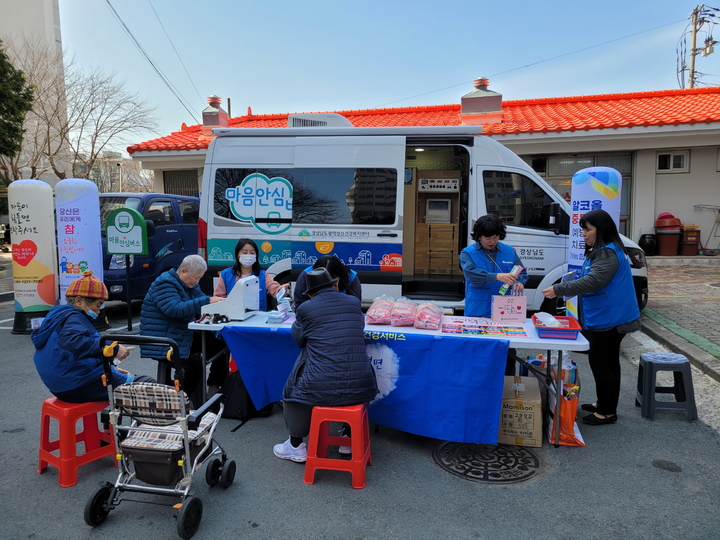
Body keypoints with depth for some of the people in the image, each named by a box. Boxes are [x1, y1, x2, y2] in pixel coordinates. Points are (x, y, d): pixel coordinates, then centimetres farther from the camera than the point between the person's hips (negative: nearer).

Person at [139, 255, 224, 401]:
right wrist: (207, 301, -35)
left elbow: (201, 306, 11)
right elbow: (175, 309, -31)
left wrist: (217, 303, -12)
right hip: (160, 344, -9)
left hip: (180, 337, 9)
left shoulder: (189, 285, 12)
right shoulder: (165, 283, -16)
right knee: (194, 364, -23)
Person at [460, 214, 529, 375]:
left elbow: (522, 273, 11)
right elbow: (472, 274, -18)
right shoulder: (468, 253, -1)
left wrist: (519, 283, -14)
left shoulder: (509, 252, 9)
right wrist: (497, 276, -32)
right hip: (477, 313, -2)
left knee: (508, 355, 6)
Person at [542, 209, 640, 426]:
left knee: (600, 362, -3)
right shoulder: (600, 251, 13)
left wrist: (559, 290, -30)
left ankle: (608, 412, 8)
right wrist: (562, 288, 14)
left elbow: (592, 282, -31)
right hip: (604, 317, 11)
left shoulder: (608, 253, -21)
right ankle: (603, 403, 31)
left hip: (609, 319, -11)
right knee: (606, 361, 18)